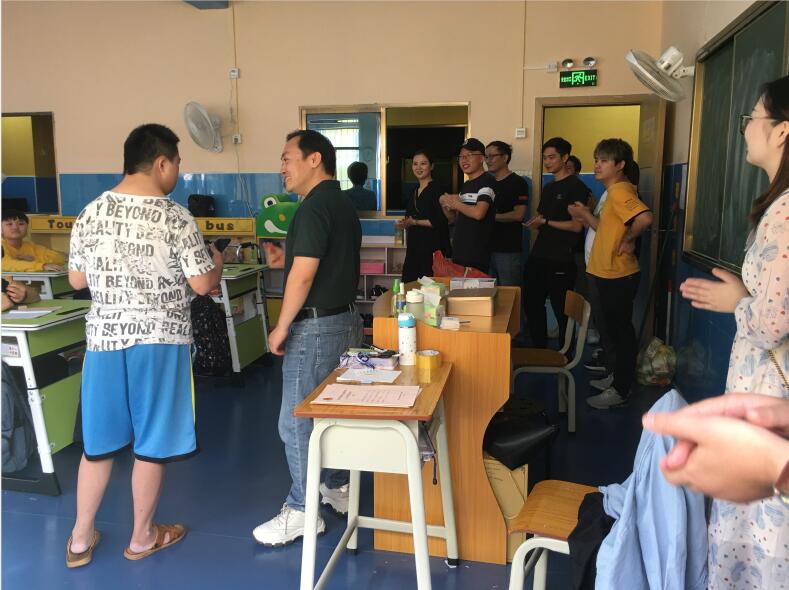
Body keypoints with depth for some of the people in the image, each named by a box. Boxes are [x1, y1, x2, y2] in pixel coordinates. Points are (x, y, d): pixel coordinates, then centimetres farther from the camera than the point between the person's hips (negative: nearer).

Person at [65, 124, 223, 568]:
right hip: (160, 340, -4)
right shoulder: (176, 218, -11)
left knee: (99, 440, 16)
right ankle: (142, 537, 24)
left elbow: (76, 280, 9)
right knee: (151, 443, 9)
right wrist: (217, 263, 11)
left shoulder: (91, 213, 2)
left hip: (105, 337, 4)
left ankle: (81, 539, 27)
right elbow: (202, 284, -9)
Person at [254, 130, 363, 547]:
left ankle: (302, 511, 10)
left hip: (316, 325, -10)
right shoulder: (344, 204, 13)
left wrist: (282, 327, -15)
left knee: (297, 422, -1)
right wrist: (288, 256, 19)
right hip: (345, 319, 10)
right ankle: (337, 488, 34)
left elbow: (303, 275, -22)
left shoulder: (315, 207, -17)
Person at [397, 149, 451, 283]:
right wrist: (405, 224, 4)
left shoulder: (437, 190, -7)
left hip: (432, 249, -7)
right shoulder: (414, 192, 17)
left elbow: (441, 222, -15)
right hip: (414, 249, 7)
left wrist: (414, 222, -12)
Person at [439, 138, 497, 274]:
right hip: (459, 252, 8)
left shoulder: (487, 181, -10)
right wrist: (445, 205, 2)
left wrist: (455, 203, -9)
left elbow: (478, 213, -24)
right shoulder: (464, 186, 17)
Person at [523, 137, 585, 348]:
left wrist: (545, 222, -14)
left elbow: (577, 226, -13)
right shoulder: (548, 187, 17)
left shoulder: (576, 187, -7)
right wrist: (535, 223, 1)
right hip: (539, 256, 8)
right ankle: (539, 351, 25)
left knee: (562, 310, -1)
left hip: (561, 261, -8)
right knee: (532, 304, 12)